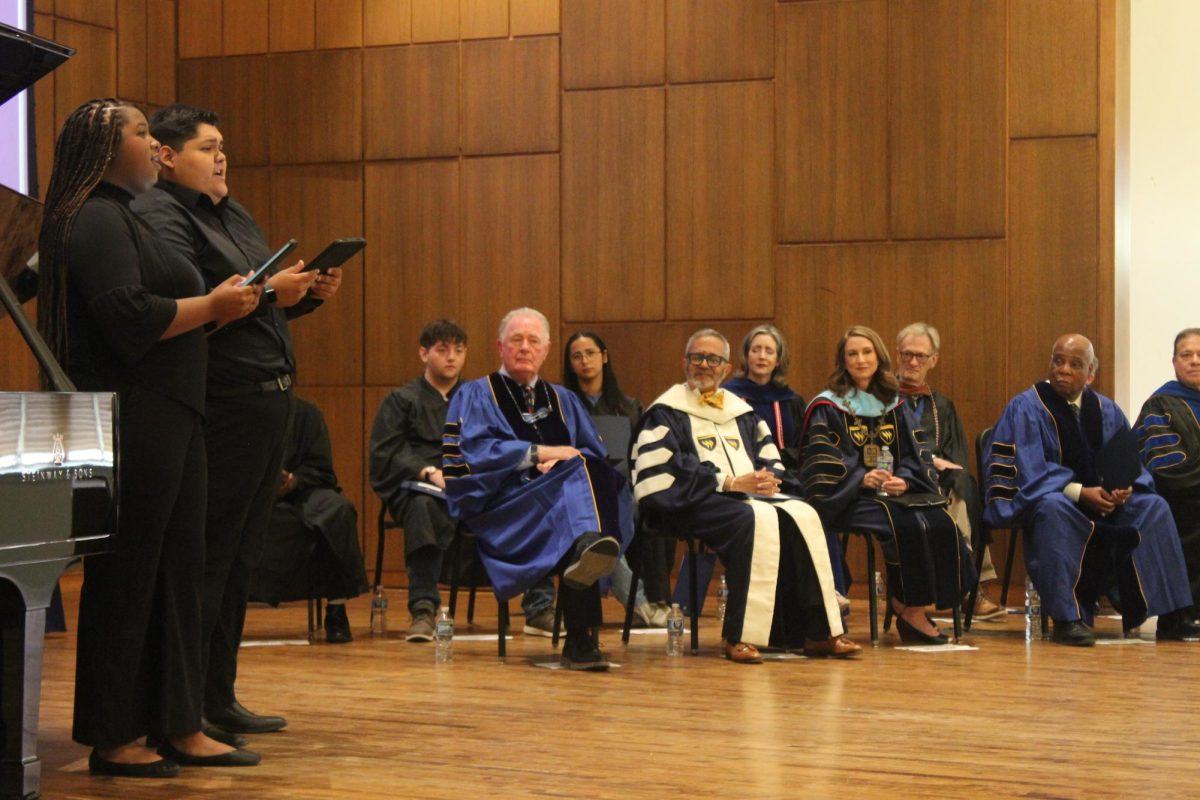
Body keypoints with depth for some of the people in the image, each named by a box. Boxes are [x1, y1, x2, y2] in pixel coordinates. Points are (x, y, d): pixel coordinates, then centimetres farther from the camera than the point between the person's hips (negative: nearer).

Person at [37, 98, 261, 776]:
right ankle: (112, 739, 5)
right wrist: (212, 306, -12)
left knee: (177, 572, 11)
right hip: (132, 422, -10)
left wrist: (217, 303, 5)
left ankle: (179, 727, 16)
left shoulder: (121, 217, 22)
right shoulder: (97, 219, -11)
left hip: (165, 420, 10)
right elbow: (129, 316, -22)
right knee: (128, 575, -3)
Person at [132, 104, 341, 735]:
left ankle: (217, 698, 20)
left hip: (269, 400, 10)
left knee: (239, 559, 13)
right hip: (221, 405, -10)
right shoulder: (161, 215, -9)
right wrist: (266, 292, -24)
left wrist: (308, 292, 6)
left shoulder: (234, 214, 21)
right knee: (208, 558, -7)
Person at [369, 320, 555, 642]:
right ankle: (423, 610, -39)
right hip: (420, 489, -3)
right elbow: (385, 453, 0)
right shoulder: (401, 400, 15)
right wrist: (429, 472, -17)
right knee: (425, 508, -40)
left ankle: (539, 608, -23)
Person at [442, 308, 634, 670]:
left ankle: (588, 549, -60)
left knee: (585, 475, -33)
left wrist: (565, 462, -7)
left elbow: (596, 456, 16)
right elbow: (474, 451, -4)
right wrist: (539, 453, -10)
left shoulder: (563, 400, 28)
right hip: (502, 509, -4)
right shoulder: (475, 396, 15)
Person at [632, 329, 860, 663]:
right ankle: (740, 636, -36)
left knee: (802, 516, -23)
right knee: (759, 519, -35)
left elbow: (771, 460, 21)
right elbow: (666, 470, -8)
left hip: (751, 496, 6)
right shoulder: (666, 412, 6)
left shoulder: (741, 411, 25)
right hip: (692, 500, -6)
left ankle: (818, 632, -24)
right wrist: (730, 482, -14)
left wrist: (769, 480, -5)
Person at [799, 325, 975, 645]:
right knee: (908, 524, -32)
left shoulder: (892, 405, 17)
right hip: (848, 498, -5)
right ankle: (911, 612, -20)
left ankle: (911, 609, -18)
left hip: (896, 492, 5)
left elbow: (912, 457, 12)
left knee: (940, 522, -25)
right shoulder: (827, 408, 2)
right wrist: (862, 478, -22)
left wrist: (903, 480, -10)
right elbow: (821, 464, -7)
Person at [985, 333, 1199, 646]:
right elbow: (1030, 471, -15)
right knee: (1054, 508, -39)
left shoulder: (1106, 411, 10)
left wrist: (1125, 487, -15)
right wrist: (1079, 492, -26)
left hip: (1100, 500, 5)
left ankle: (1170, 617, -15)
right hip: (1037, 499, -5)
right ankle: (1067, 618, -38)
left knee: (1153, 506, -16)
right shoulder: (1026, 408, -7)